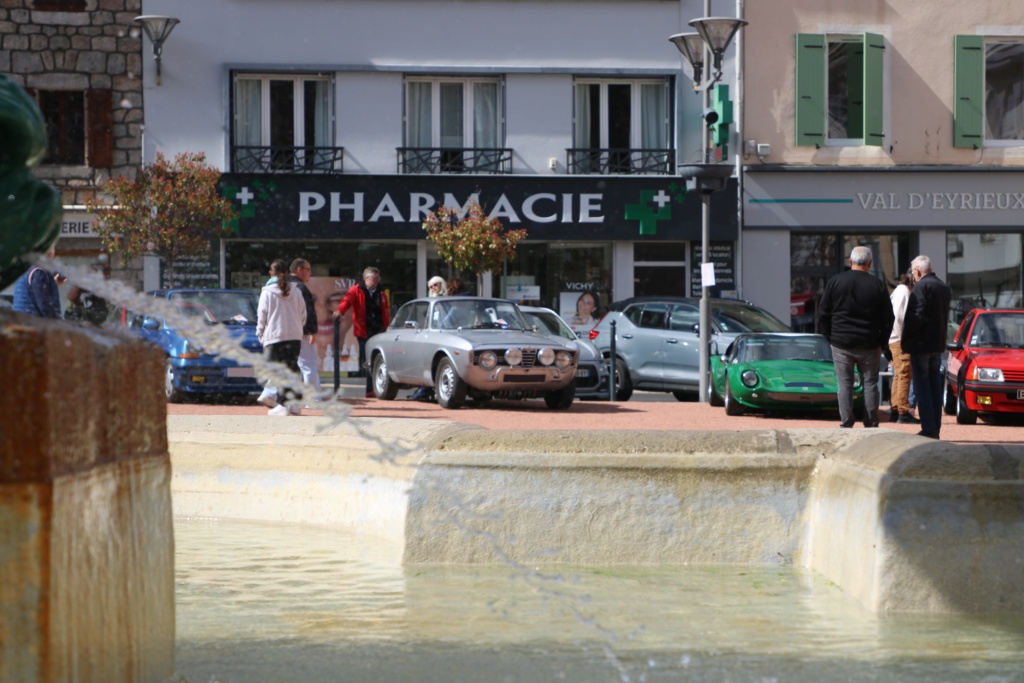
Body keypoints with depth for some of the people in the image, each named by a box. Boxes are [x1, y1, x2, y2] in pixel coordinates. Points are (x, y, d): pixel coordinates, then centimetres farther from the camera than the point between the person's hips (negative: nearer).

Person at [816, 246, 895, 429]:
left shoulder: (835, 282, -1)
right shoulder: (878, 285, -1)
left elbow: (823, 312, 2)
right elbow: (887, 317, 3)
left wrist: (827, 336, 11)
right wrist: (883, 342, 12)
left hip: (841, 344, 0)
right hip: (869, 345, 0)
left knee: (845, 384, 2)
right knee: (870, 384, 6)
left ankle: (846, 424, -3)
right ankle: (871, 424, 5)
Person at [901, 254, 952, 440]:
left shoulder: (921, 287, -15)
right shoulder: (944, 287, 11)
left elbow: (918, 316, -20)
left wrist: (906, 336, -9)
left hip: (921, 343, -8)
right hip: (938, 344, 8)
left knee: (922, 386, -5)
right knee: (935, 386, 12)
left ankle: (928, 429, -9)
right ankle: (935, 428, 13)